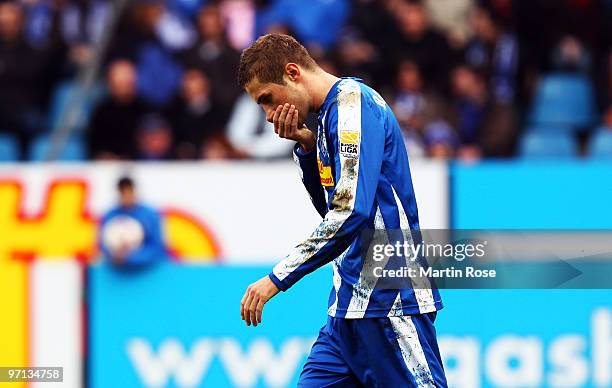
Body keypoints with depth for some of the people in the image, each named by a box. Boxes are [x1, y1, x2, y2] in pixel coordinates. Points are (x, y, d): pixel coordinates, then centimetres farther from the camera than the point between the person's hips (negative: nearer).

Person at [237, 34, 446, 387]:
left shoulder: (352, 100, -13)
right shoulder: (332, 111, 16)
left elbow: (350, 212, -22)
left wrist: (277, 279, -18)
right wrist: (307, 146, 8)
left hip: (389, 302, -10)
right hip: (351, 305, 10)